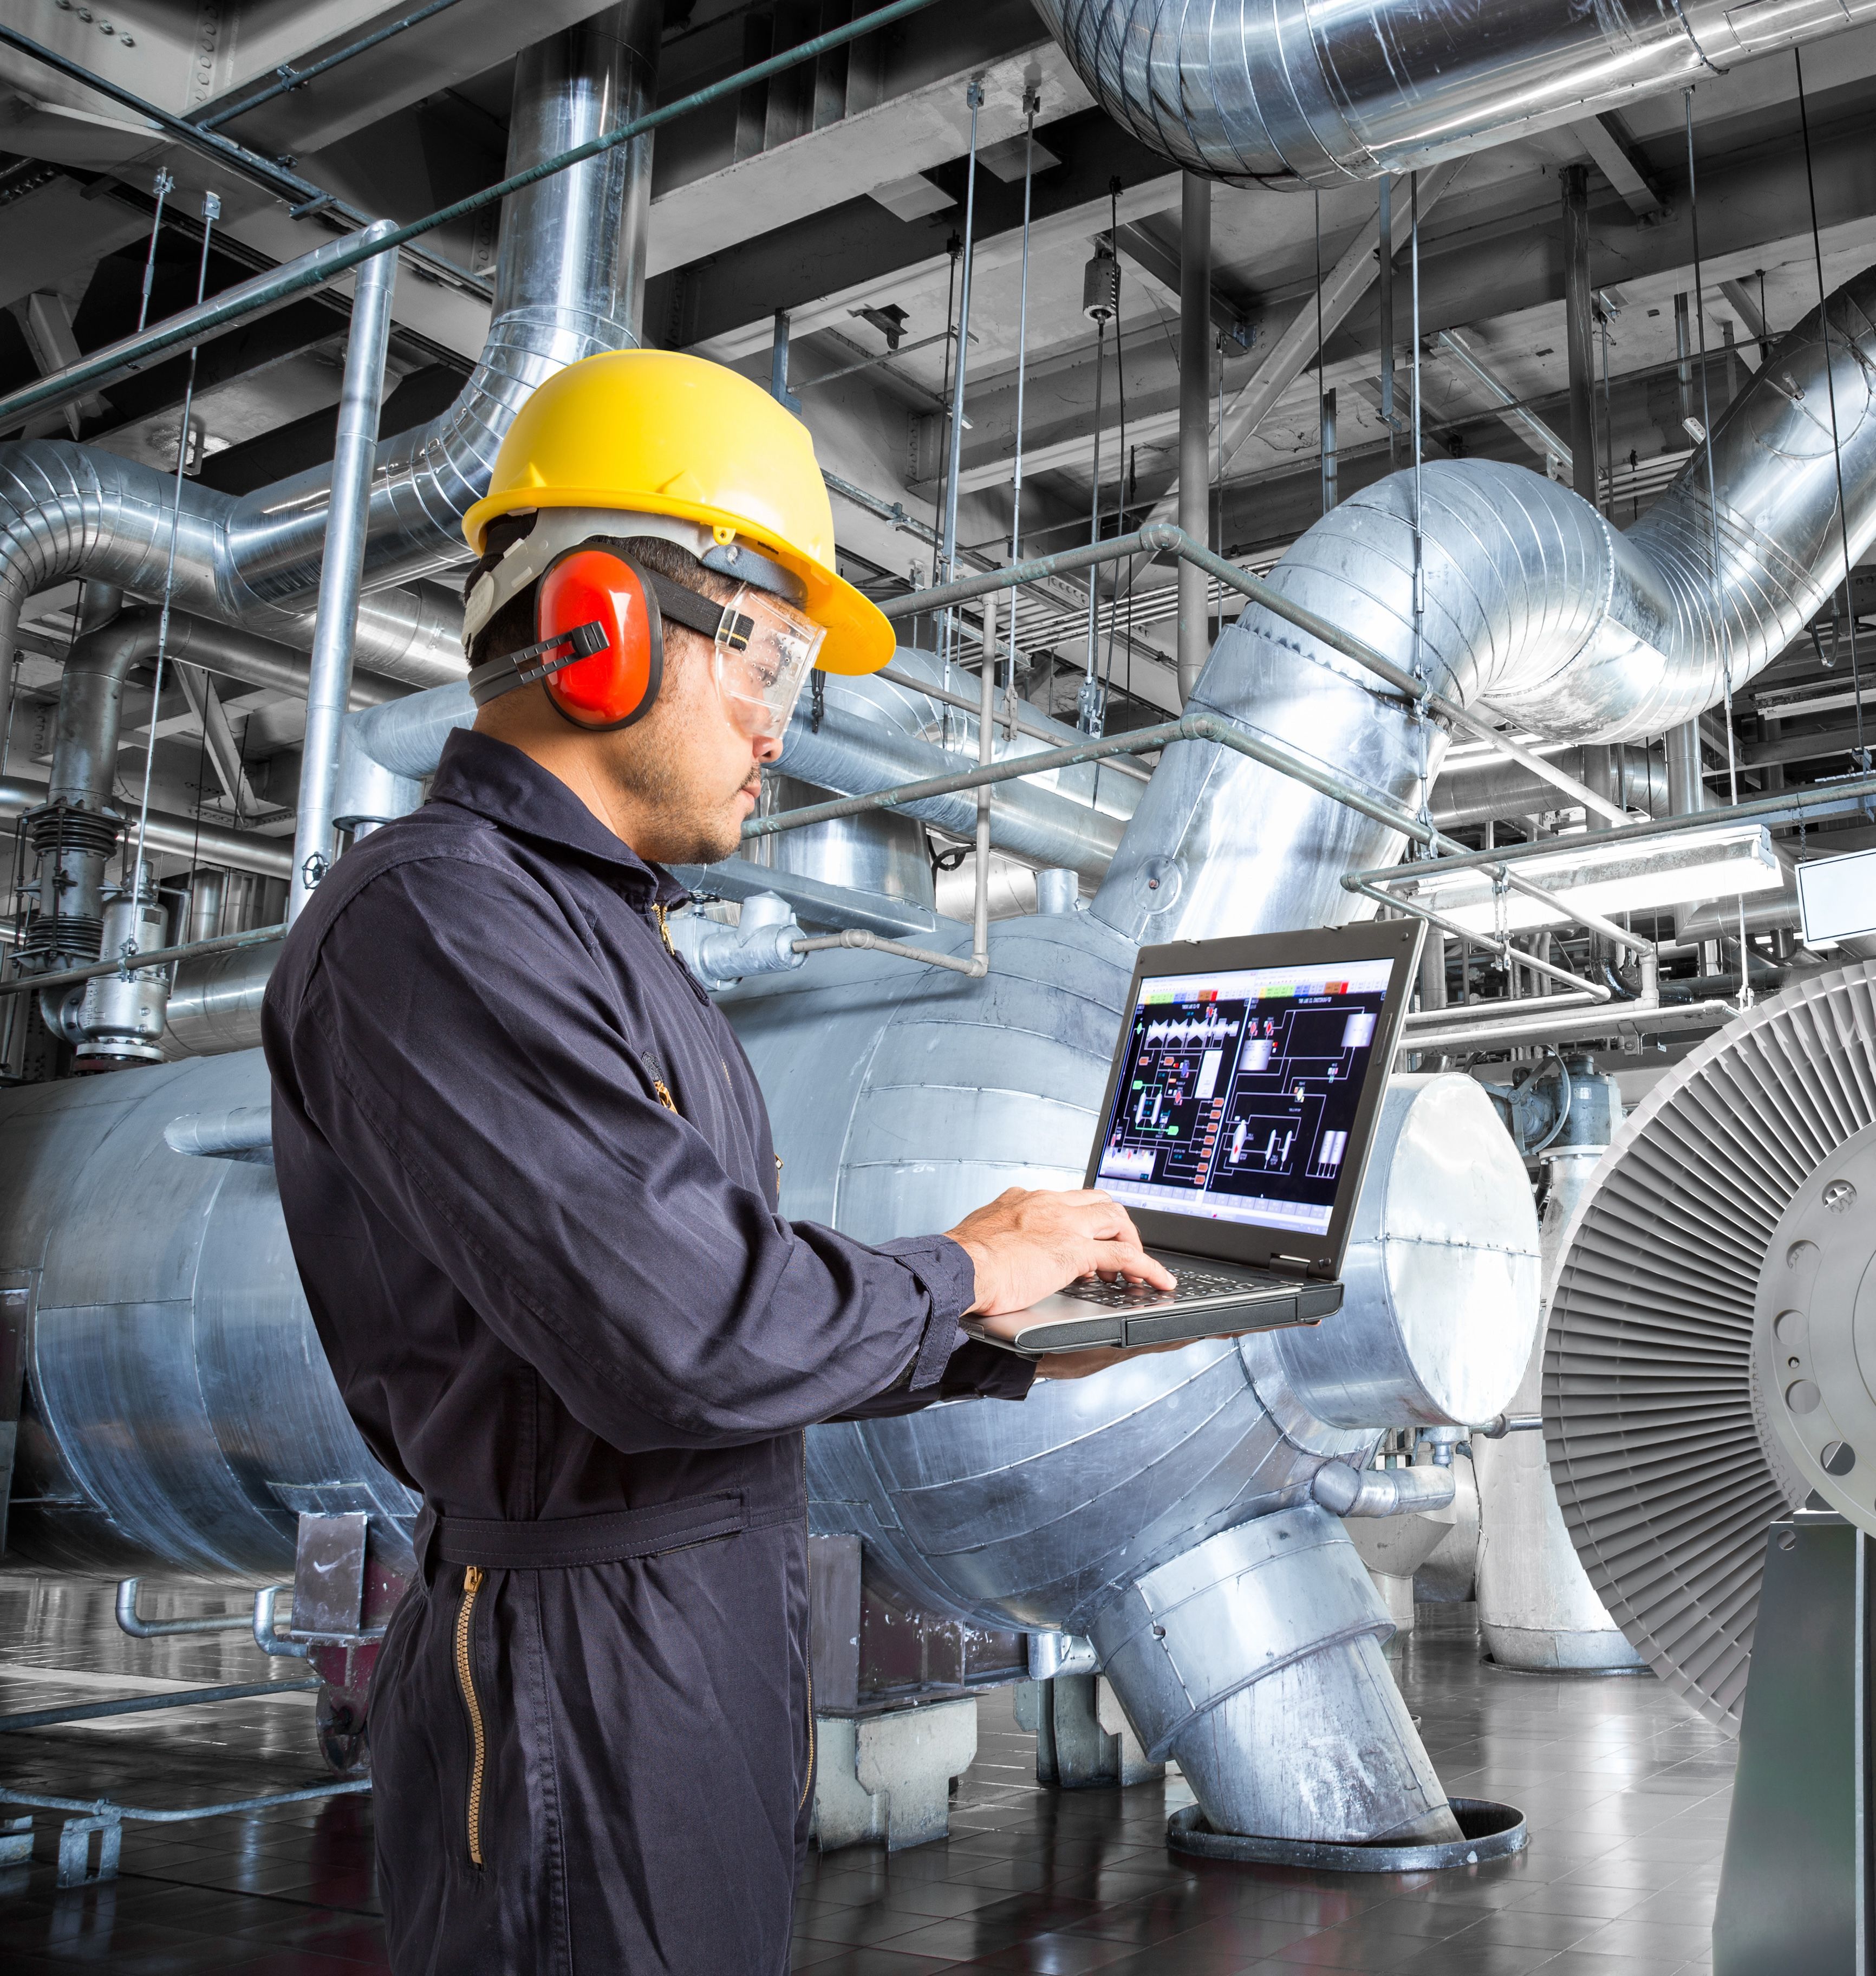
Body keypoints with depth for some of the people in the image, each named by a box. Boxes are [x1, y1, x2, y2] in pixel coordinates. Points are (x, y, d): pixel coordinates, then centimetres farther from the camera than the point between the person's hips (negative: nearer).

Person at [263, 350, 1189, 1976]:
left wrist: (1012, 1352, 7)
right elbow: (682, 1336, -28)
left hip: (719, 1639, 10)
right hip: (586, 1679, -10)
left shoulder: (590, 930, 15)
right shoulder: (431, 924, -19)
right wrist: (961, 1274, -11)